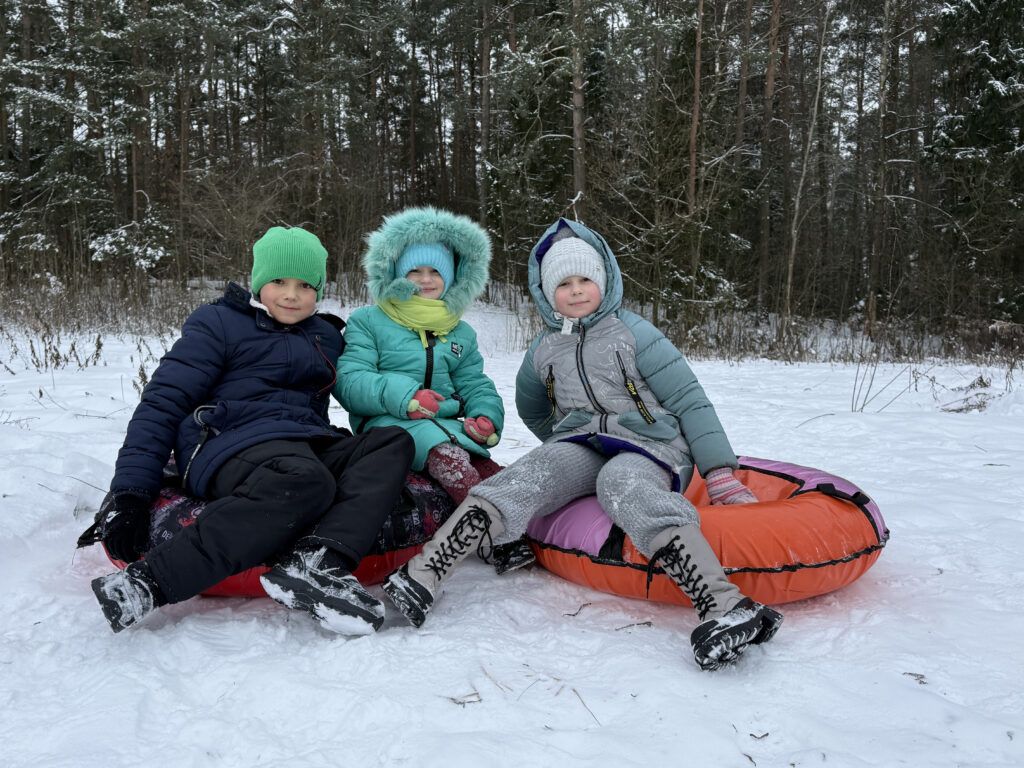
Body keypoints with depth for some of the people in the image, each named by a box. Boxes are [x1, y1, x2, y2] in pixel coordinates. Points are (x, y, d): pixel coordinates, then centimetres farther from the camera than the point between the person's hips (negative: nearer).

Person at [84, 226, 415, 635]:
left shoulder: (326, 337, 23)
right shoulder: (219, 323, 4)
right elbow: (163, 402, -3)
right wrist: (129, 491, -12)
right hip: (236, 445, -6)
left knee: (394, 442, -18)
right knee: (306, 481, -39)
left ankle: (317, 562, -40)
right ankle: (147, 582, -40)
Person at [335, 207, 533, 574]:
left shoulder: (461, 333, 22)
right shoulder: (368, 321, 8)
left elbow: (476, 385, 18)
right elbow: (349, 380, -4)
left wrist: (487, 417, -7)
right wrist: (402, 395, -22)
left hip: (447, 422, 5)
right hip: (388, 423, -5)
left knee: (481, 462, -30)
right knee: (446, 452, -37)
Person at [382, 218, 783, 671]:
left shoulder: (632, 334, 0)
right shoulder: (544, 350, 14)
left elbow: (690, 402, -2)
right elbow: (530, 408, 33)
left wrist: (721, 474, -7)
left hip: (648, 447, -3)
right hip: (579, 447, 3)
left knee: (621, 484, -38)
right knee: (530, 476, -28)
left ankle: (725, 606, -54)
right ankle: (423, 575, -41)